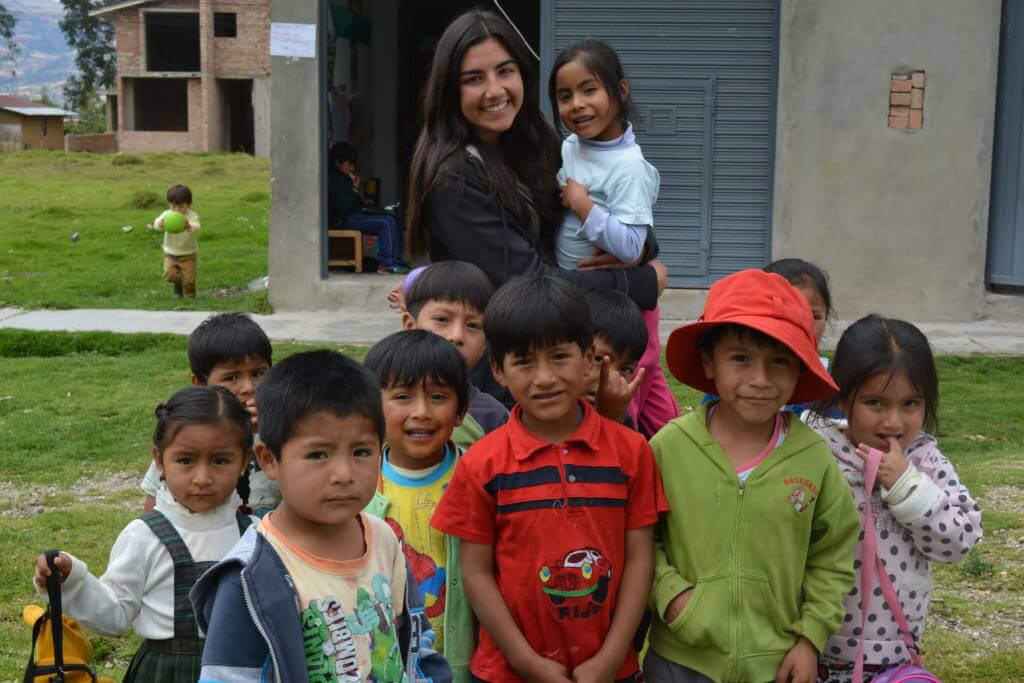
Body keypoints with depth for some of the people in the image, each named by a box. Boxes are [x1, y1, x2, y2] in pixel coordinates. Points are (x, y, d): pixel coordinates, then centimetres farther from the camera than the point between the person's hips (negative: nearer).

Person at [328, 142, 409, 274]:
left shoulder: (340, 177, 19)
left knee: (393, 221, 7)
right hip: (343, 220, -11)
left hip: (352, 215, 11)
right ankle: (387, 264, -22)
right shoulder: (332, 179, -13)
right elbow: (344, 205, -22)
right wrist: (355, 189, -10)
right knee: (387, 222, -22)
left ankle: (395, 261, 1)